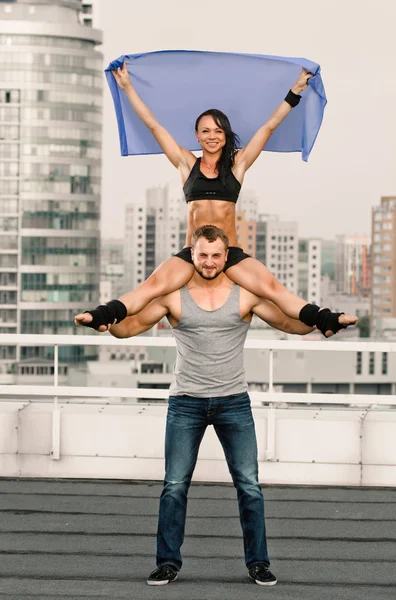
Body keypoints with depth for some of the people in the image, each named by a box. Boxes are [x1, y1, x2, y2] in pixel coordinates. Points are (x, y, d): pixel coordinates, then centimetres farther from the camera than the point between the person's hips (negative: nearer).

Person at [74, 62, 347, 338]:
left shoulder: (237, 163, 12)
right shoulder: (188, 164, 13)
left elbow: (269, 126, 12)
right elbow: (154, 126, 15)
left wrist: (295, 91, 12)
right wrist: (128, 88, 16)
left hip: (231, 252, 0)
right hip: (191, 252, 0)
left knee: (273, 286, -24)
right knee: (153, 285, -27)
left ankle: (322, 320, -33)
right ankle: (103, 317, -43)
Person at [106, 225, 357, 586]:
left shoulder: (246, 295, -1)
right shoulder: (173, 296, -1)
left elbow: (290, 323, 1)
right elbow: (131, 326, -2)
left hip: (234, 402, 0)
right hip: (186, 403, 0)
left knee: (249, 485, 0)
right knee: (175, 486, 3)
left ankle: (258, 563, 10)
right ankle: (168, 563, 12)